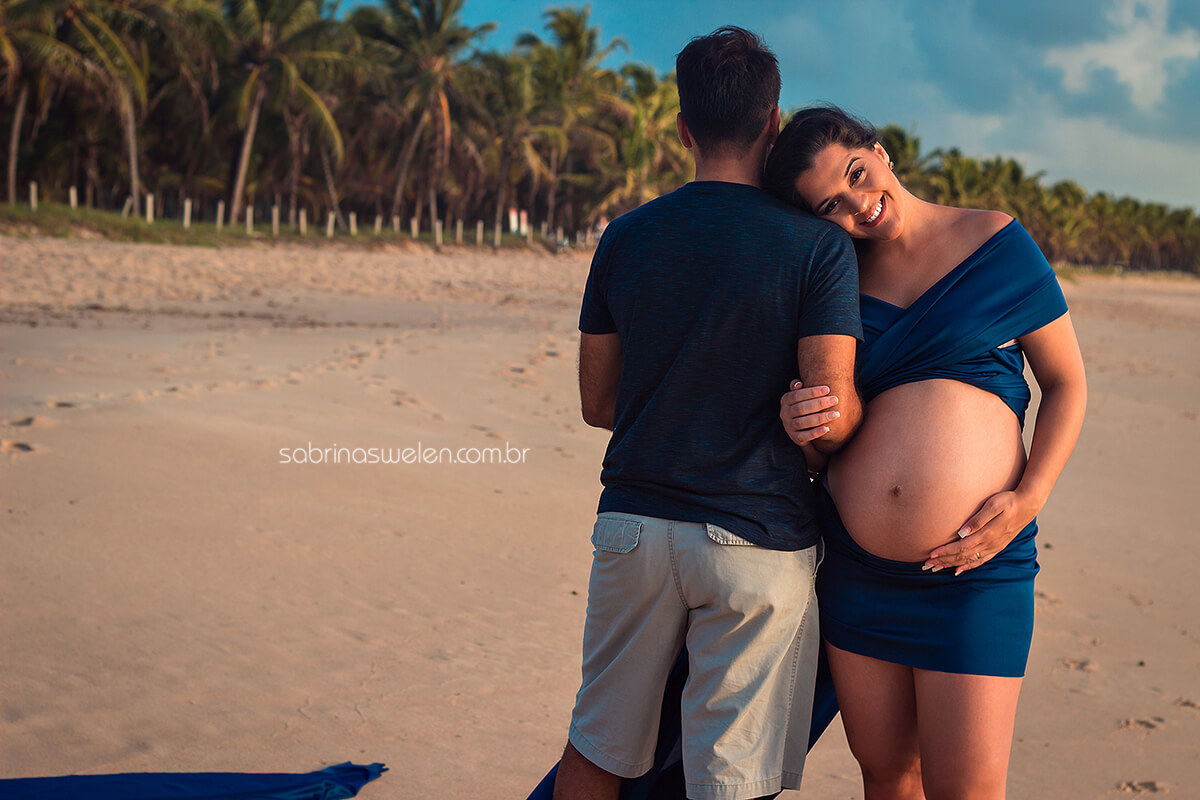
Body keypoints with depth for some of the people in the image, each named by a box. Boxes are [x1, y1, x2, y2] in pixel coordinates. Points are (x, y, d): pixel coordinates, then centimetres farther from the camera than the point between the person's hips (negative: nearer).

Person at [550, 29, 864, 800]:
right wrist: (861, 408, 8)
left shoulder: (625, 236, 4)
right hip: (756, 541, -4)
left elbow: (598, 403, 10)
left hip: (633, 526, 4)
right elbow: (830, 420, -14)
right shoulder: (819, 246, -8)